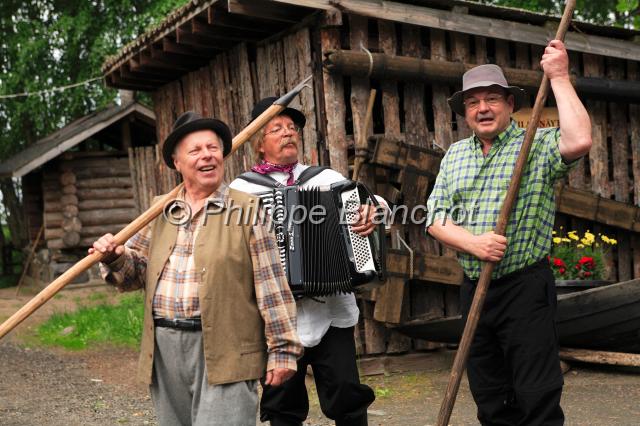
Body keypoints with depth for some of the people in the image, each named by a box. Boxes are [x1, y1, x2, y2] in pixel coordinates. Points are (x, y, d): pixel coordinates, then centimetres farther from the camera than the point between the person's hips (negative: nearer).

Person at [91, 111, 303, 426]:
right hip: (165, 349, 5)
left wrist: (283, 349, -8)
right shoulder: (160, 211, 13)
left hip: (225, 352, -5)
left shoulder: (247, 210, -3)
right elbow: (136, 272, 16)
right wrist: (115, 259, -6)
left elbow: (272, 287, -6)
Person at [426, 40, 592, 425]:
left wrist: (559, 77, -19)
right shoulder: (455, 155, 12)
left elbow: (580, 141, -28)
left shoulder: (537, 145, -5)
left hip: (525, 288, -6)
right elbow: (436, 219, 7)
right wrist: (472, 243, -13)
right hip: (474, 288, 6)